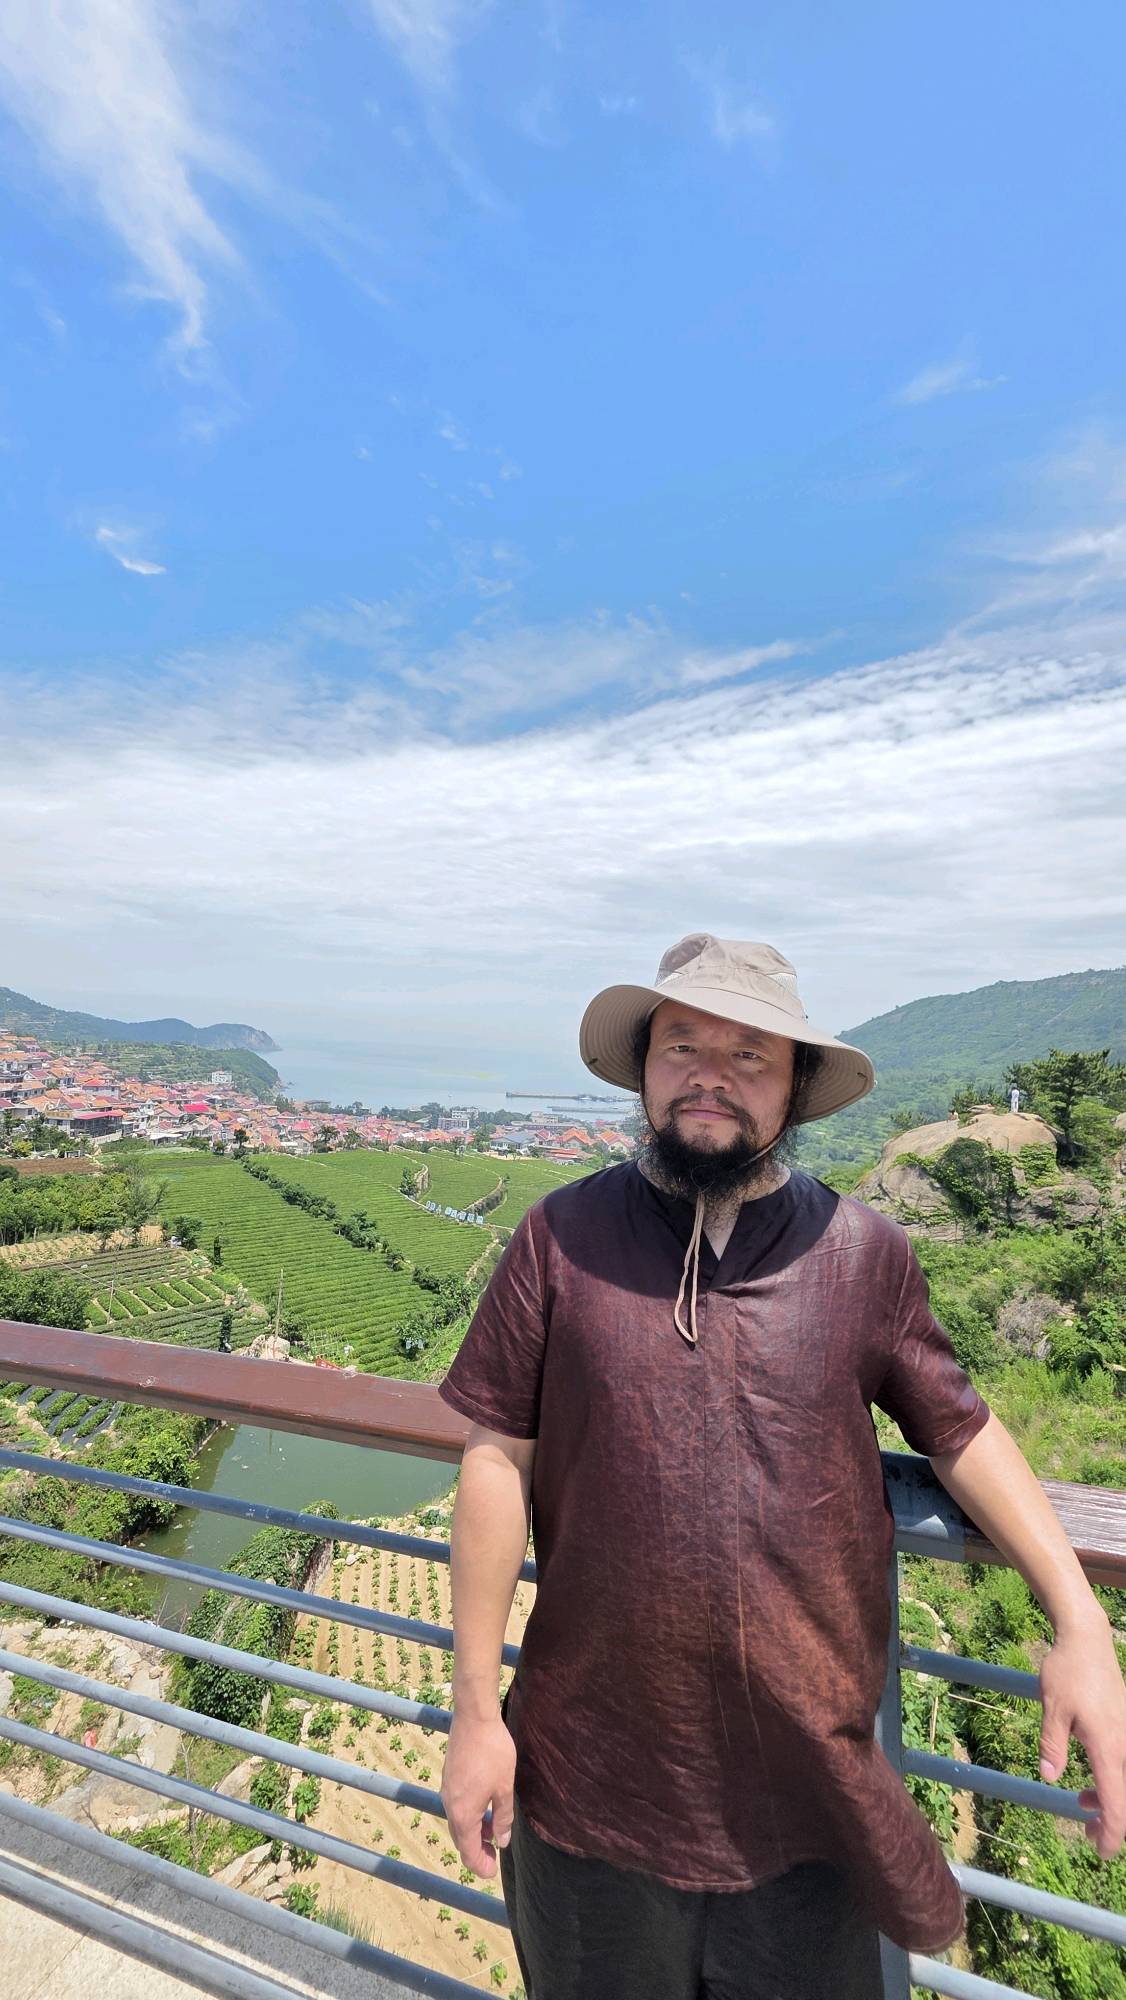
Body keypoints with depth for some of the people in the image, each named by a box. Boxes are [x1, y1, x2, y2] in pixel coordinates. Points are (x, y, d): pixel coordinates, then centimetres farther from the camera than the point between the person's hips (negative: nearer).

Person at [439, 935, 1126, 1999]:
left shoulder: (866, 1251, -8)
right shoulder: (561, 1236, -12)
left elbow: (963, 1431, 3)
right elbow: (497, 1463, -8)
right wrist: (475, 1710, -5)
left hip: (807, 1788, 1)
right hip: (592, 1781, 0)